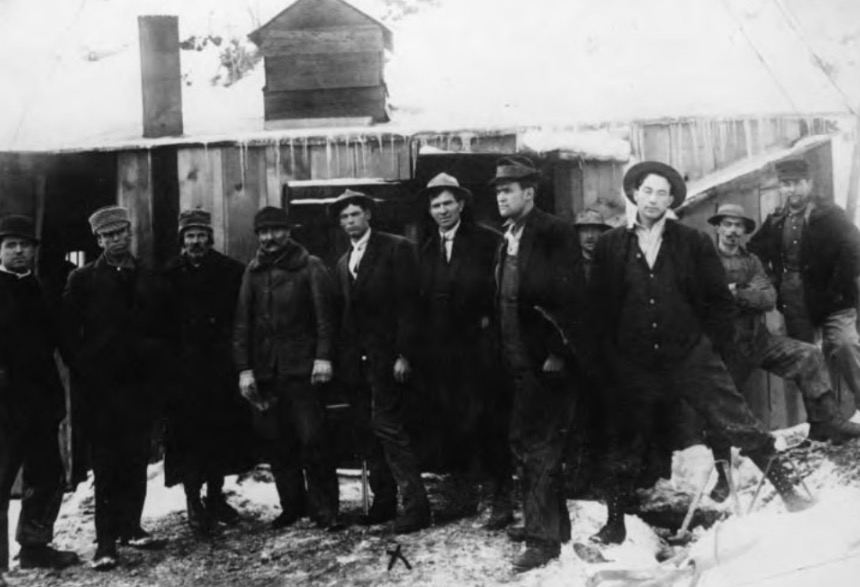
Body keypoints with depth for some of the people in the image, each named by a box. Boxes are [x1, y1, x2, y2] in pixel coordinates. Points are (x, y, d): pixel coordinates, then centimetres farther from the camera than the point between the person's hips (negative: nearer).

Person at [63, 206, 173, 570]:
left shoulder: (151, 281, 12)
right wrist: (83, 376, -6)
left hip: (141, 386, 3)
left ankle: (130, 527, 20)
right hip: (100, 388, -3)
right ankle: (106, 541, 4)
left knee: (136, 462, 7)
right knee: (106, 467, -1)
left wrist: (160, 375, 3)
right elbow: (69, 333, 0)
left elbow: (165, 333, 12)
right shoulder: (82, 280, 4)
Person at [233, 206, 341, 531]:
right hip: (265, 370, 4)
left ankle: (325, 508, 4)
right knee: (278, 443, 6)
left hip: (302, 367, -4)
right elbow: (242, 322, 10)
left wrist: (323, 357, -13)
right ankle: (292, 505, 18)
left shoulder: (310, 266, 2)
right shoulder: (253, 271, 12)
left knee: (312, 440, -6)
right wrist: (244, 368, 3)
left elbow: (324, 315, -3)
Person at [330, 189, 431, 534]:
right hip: (354, 359, 6)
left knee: (386, 425, -12)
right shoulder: (343, 263, 18)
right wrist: (341, 358, 8)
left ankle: (415, 505, -6)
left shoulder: (396, 249, -2)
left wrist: (404, 353, -15)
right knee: (369, 431, 7)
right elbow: (342, 313, 17)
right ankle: (383, 501, 15)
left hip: (385, 354, -6)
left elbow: (407, 303, -9)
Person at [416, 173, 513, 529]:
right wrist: (424, 347, 6)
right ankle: (463, 497, 20)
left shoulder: (487, 241, -2)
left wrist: (489, 320, -12)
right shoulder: (426, 251, 14)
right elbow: (423, 302, 12)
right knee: (453, 427, 9)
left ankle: (502, 501, 6)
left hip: (479, 349, -5)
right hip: (441, 352, 5)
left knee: (489, 425, -3)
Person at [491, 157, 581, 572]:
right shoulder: (507, 241, 16)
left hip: (548, 361, -8)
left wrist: (558, 351, -19)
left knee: (535, 444, -6)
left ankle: (543, 538, 3)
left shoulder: (555, 233, -9)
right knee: (530, 443, 15)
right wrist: (507, 356, 13)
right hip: (521, 362, 8)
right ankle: (556, 525, 29)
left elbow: (567, 294, -16)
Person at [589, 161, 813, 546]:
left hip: (691, 355, -1)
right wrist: (610, 359, 0)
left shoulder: (694, 243, 3)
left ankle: (788, 493, 12)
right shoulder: (609, 247, 3)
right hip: (634, 365, 1)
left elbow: (720, 299, 5)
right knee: (627, 447, 10)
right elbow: (599, 308, 4)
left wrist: (713, 347, 0)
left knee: (741, 426, -3)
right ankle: (614, 525, 24)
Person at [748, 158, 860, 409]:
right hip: (795, 306, 5)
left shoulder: (828, 214, -8)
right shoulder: (776, 220, 7)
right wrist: (775, 283, 9)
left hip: (831, 303, -5)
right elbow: (754, 252, 19)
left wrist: (839, 288, -19)